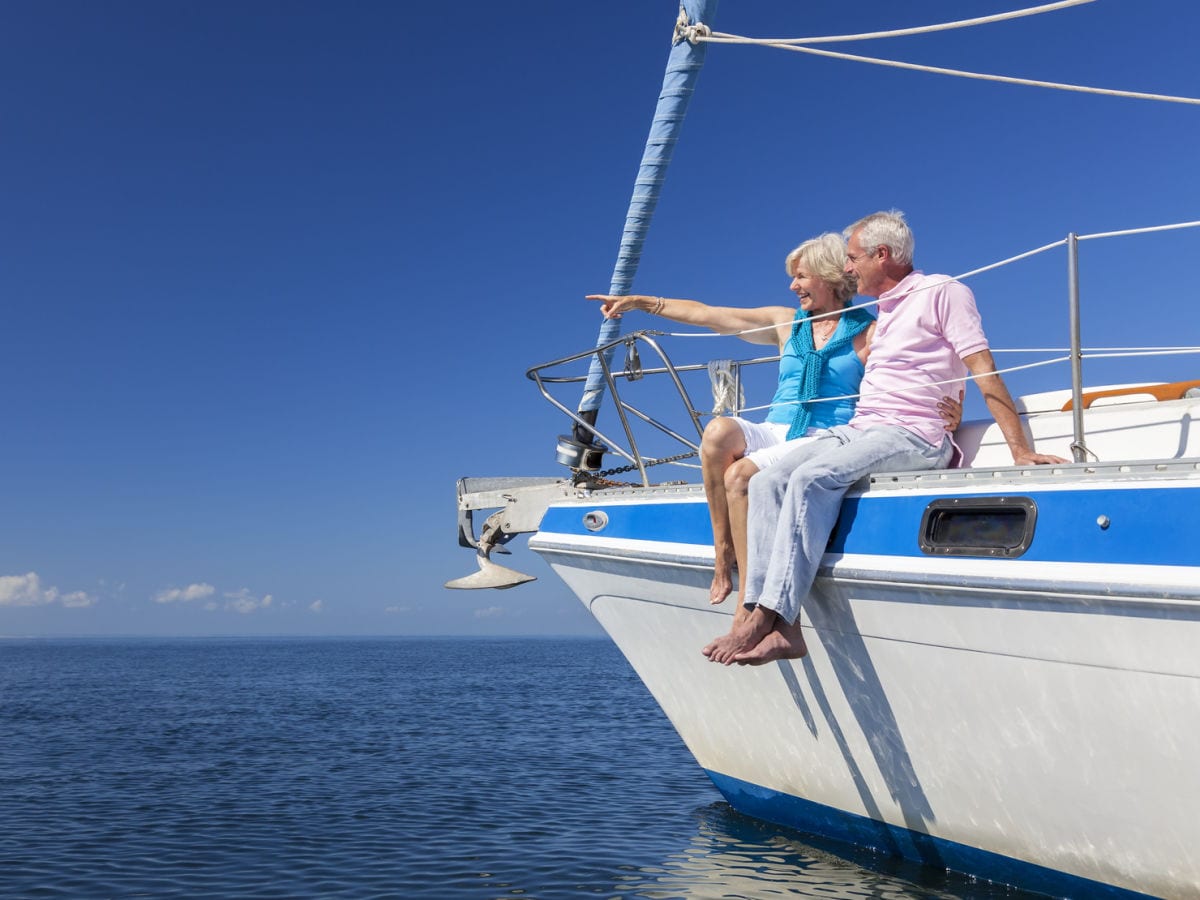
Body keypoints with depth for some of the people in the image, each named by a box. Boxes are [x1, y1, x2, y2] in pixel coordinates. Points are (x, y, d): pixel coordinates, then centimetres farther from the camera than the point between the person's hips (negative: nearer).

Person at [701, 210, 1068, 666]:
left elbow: (983, 369, -7)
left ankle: (764, 618, -35)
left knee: (813, 477, -33)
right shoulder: (884, 310, 27)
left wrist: (1020, 450, -15)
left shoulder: (943, 292, 2)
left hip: (913, 436, -8)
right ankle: (782, 628, -27)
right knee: (767, 481, -16)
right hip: (856, 429, 8)